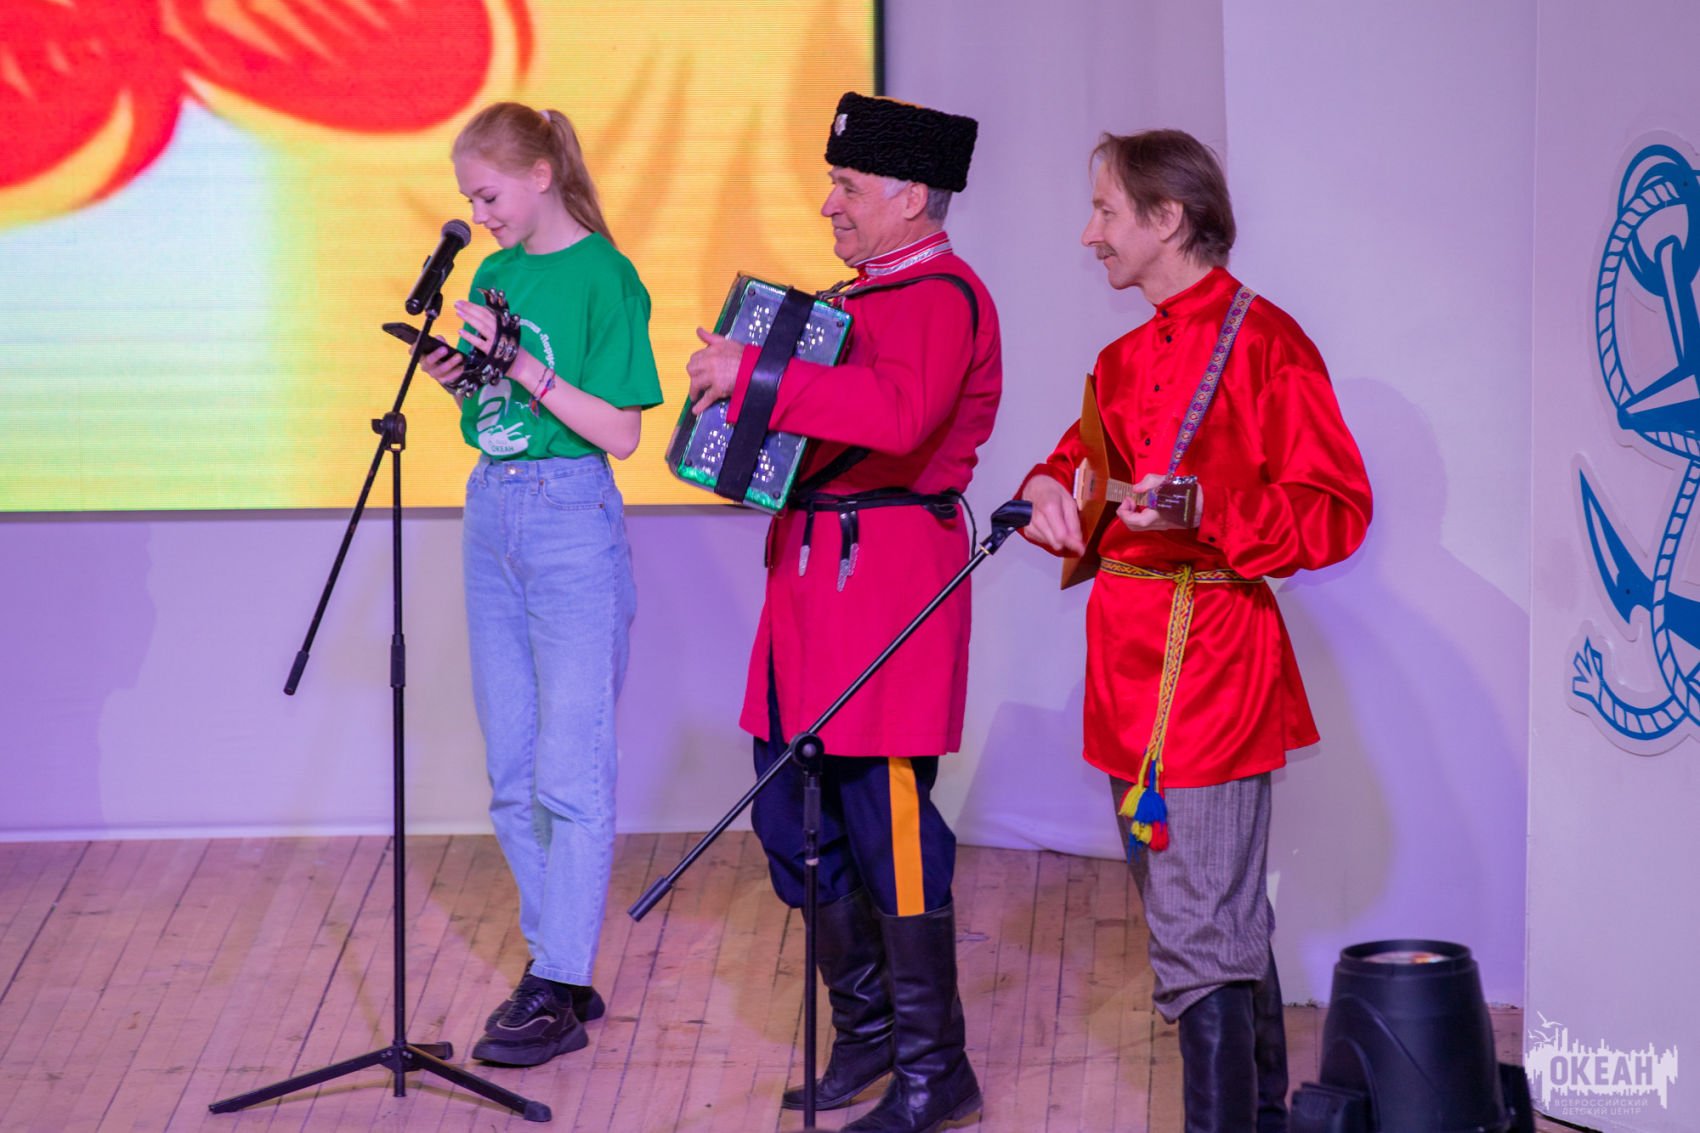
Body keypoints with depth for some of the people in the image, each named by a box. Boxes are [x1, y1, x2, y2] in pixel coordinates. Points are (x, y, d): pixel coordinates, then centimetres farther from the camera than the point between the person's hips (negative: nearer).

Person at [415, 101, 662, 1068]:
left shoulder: (605, 277, -10)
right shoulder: (497, 274, 11)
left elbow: (619, 433, -14)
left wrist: (520, 362, -20)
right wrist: (461, 378, -1)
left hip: (573, 520, -8)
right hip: (492, 515, 8)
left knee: (570, 772, -6)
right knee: (512, 773, 9)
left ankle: (560, 995, -4)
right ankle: (557, 966, 17)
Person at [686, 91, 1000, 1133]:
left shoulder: (943, 297, -12)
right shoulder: (861, 294, 19)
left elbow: (896, 414, -31)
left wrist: (753, 375, -28)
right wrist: (736, 378, 16)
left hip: (889, 573, -10)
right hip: (818, 571, 10)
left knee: (887, 814, -8)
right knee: (794, 809, 12)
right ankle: (867, 1027, 24)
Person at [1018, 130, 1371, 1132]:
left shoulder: (1262, 340, -10)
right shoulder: (1127, 359, 15)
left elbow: (1338, 512, -14)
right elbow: (1087, 458, 28)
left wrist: (1210, 512, -26)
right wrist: (1051, 488, 5)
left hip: (1210, 664, -9)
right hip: (1132, 665, 9)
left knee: (1201, 944, -10)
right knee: (1230, 926, 17)